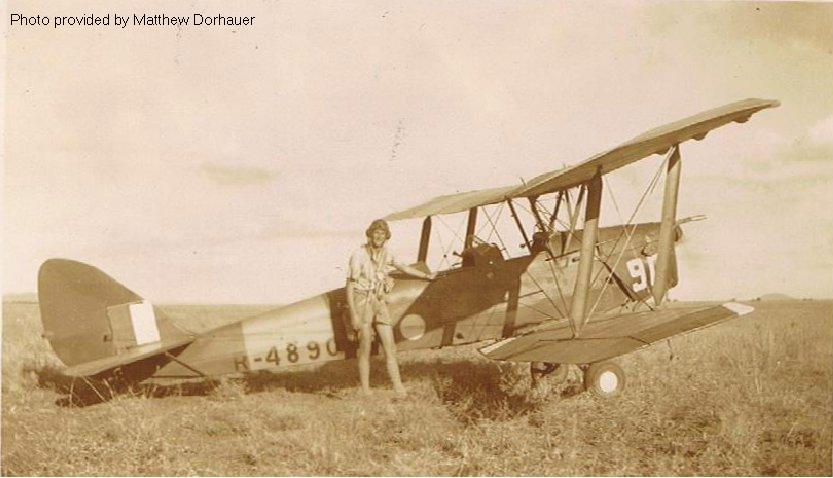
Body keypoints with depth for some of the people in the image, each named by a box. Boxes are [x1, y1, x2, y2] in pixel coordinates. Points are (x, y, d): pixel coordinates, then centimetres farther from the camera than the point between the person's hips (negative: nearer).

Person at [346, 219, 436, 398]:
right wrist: (353, 314, -18)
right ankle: (365, 390, 6)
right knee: (365, 349, -3)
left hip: (380, 302, 5)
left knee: (390, 346, -1)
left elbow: (402, 266, 25)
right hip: (362, 301, -5)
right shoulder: (359, 255, -12)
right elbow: (350, 285, -12)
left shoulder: (385, 253, 6)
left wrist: (425, 275, 37)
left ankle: (398, 388, 1)